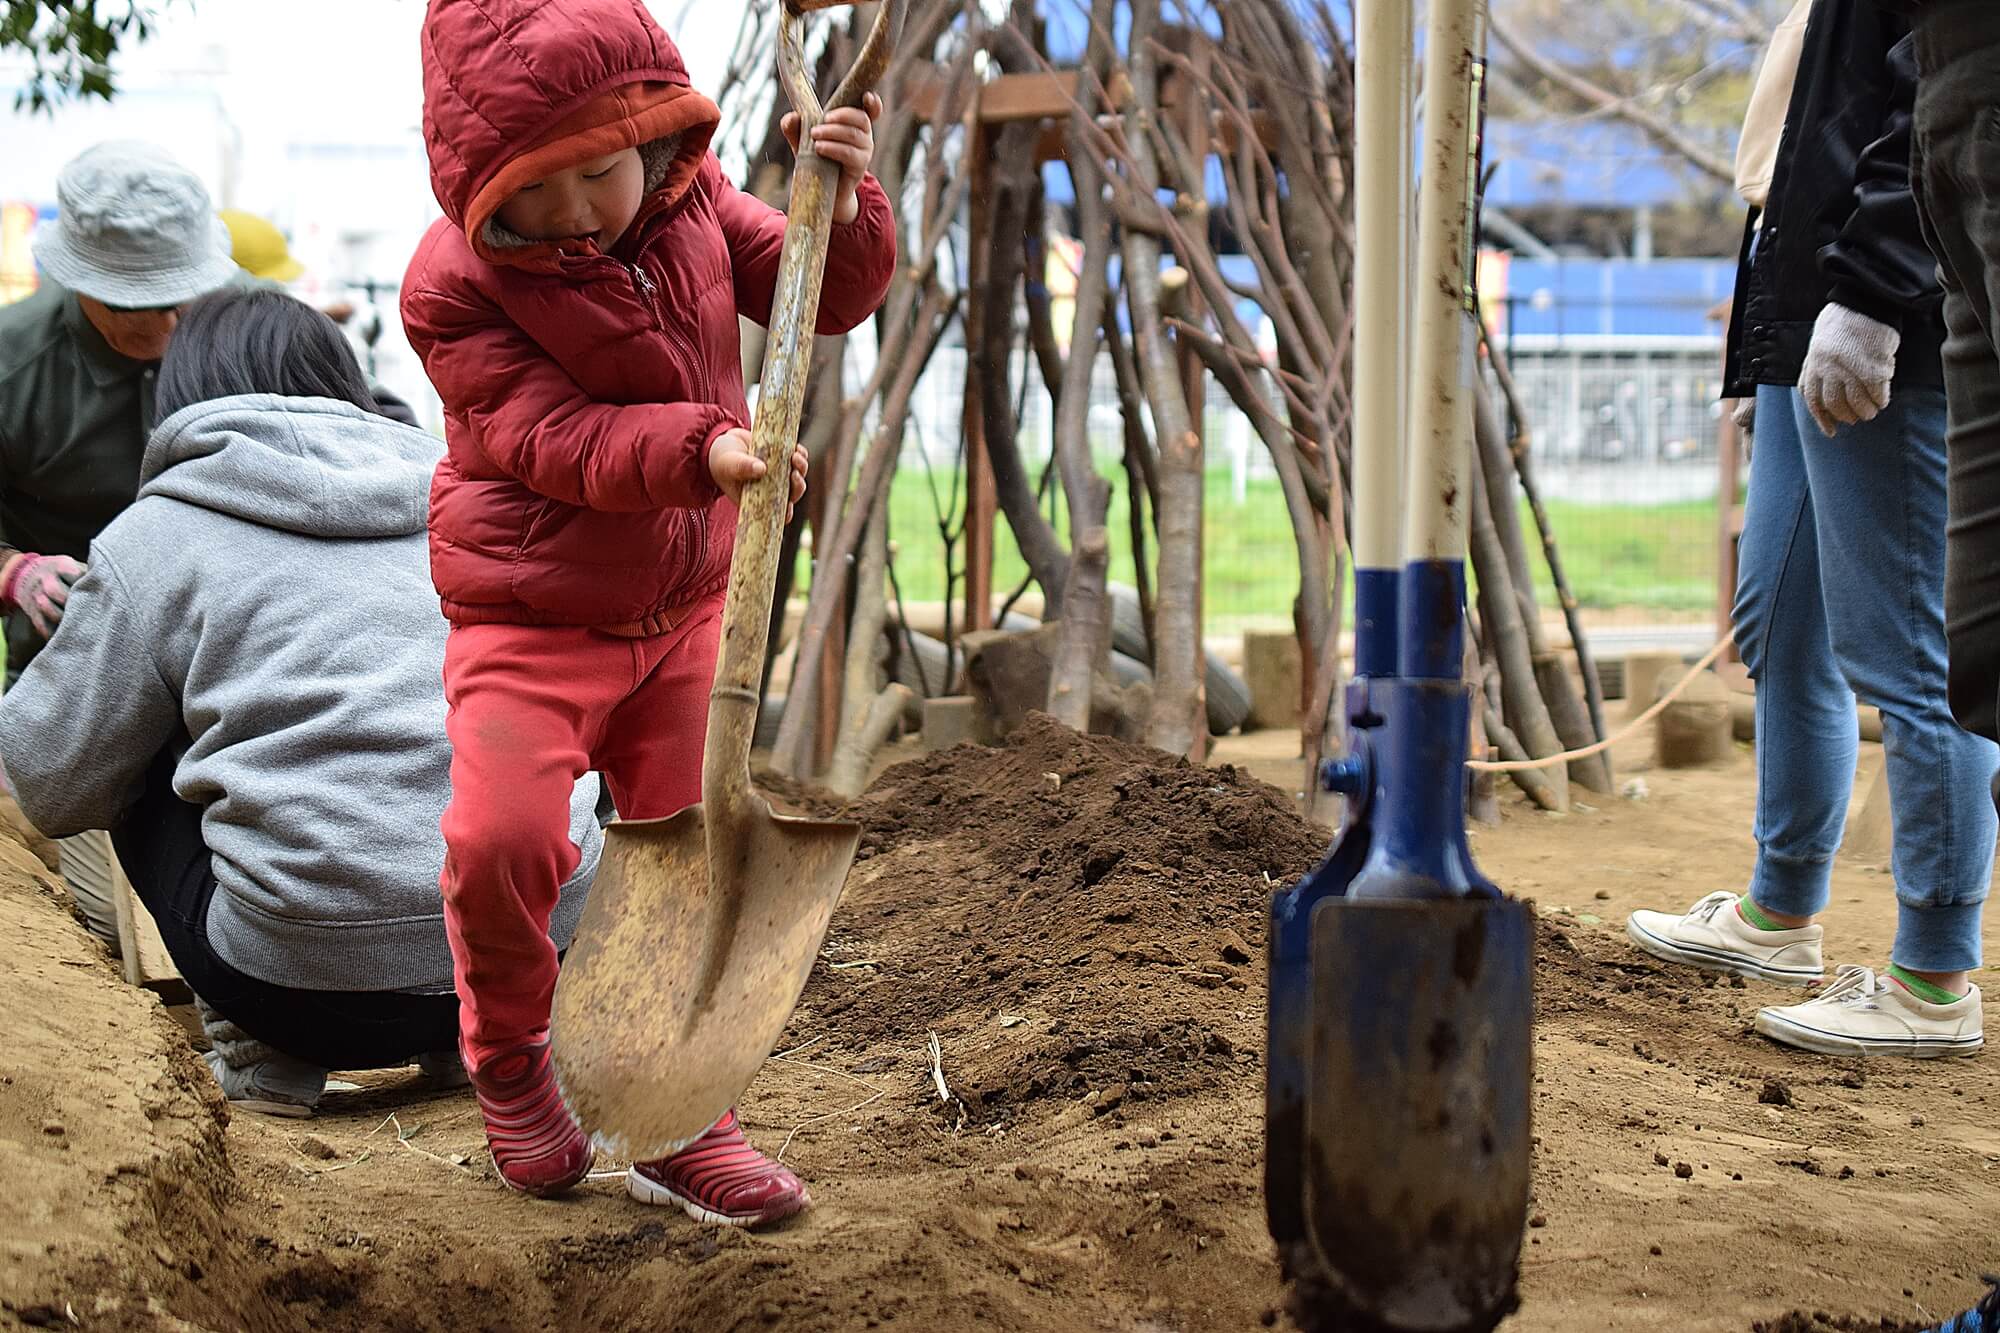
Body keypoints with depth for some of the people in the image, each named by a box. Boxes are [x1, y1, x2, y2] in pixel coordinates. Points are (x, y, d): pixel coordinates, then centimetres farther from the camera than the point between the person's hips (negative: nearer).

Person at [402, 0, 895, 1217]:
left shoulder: (696, 202, -2)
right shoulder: (455, 283, -17)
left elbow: (825, 295, 1)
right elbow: (555, 437, -24)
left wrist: (844, 205, -19)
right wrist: (700, 448, -37)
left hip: (685, 611, 5)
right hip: (530, 622, -4)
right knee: (503, 841, -22)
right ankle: (508, 1053, 11)